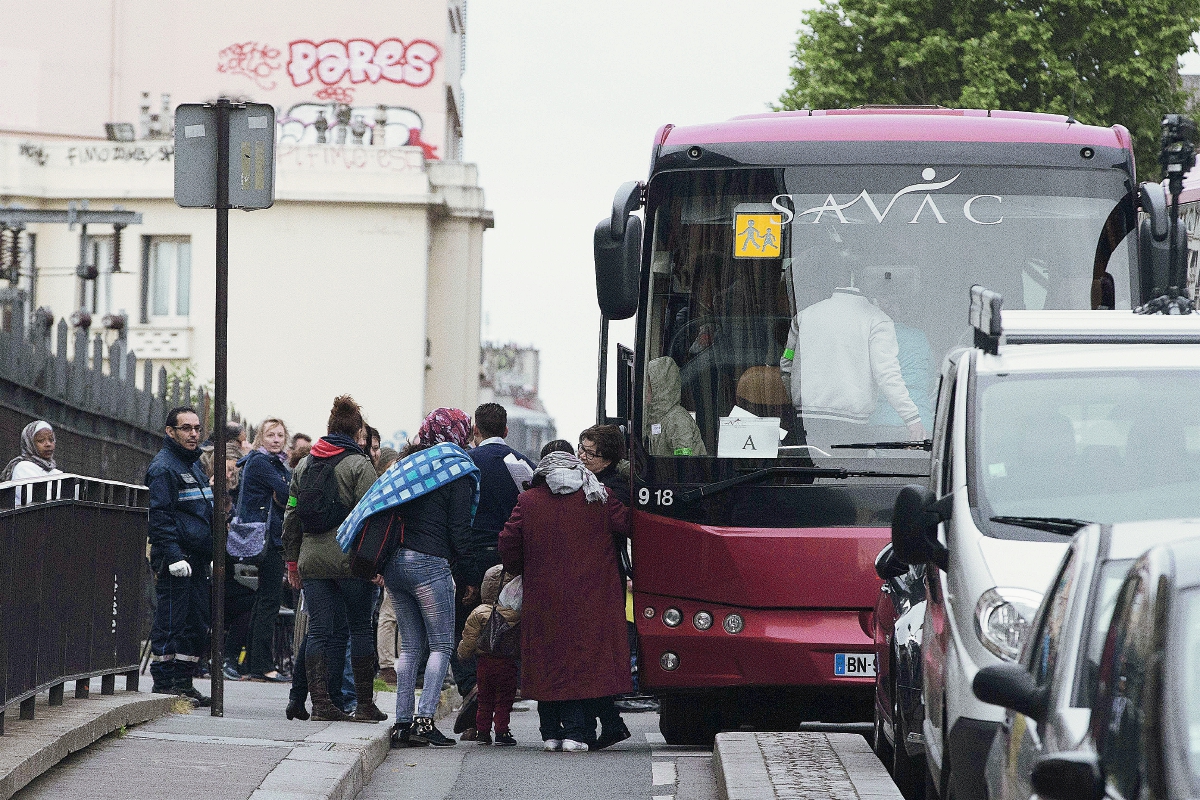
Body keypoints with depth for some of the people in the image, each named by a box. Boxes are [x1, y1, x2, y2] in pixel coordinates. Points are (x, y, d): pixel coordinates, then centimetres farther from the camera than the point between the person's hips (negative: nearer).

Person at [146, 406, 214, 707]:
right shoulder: (163, 467, -10)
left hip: (196, 559, 9)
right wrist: (173, 556, -24)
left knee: (198, 624, 9)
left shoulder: (193, 465, 20)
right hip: (175, 558, -9)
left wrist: (213, 553, 23)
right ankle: (163, 683, -4)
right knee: (171, 622, -7)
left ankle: (183, 681, 16)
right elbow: (161, 516, -17)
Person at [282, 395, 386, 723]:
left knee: (321, 631, 5)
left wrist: (292, 562, 18)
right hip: (351, 558, -4)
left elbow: (291, 516, 14)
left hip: (312, 560, 4)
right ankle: (364, 704, 6)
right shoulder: (359, 465, -4)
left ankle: (320, 702, -5)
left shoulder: (303, 465, 12)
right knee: (360, 628, 5)